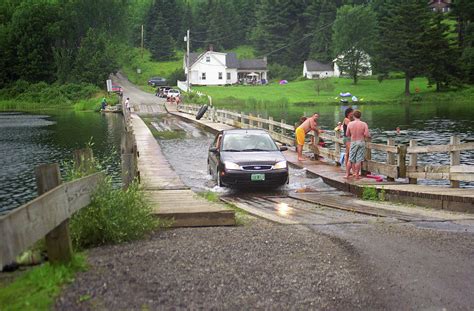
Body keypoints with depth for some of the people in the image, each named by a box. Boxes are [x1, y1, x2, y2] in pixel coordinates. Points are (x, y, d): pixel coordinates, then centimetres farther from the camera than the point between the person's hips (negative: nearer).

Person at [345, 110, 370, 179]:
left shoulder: (350, 124, -5)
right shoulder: (364, 124, -7)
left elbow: (347, 134, 4)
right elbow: (367, 135, -14)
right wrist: (369, 135, 9)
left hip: (353, 143, 1)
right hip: (361, 142, -1)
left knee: (351, 160, 11)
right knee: (359, 160, 3)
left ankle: (347, 174, 14)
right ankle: (357, 175, 5)